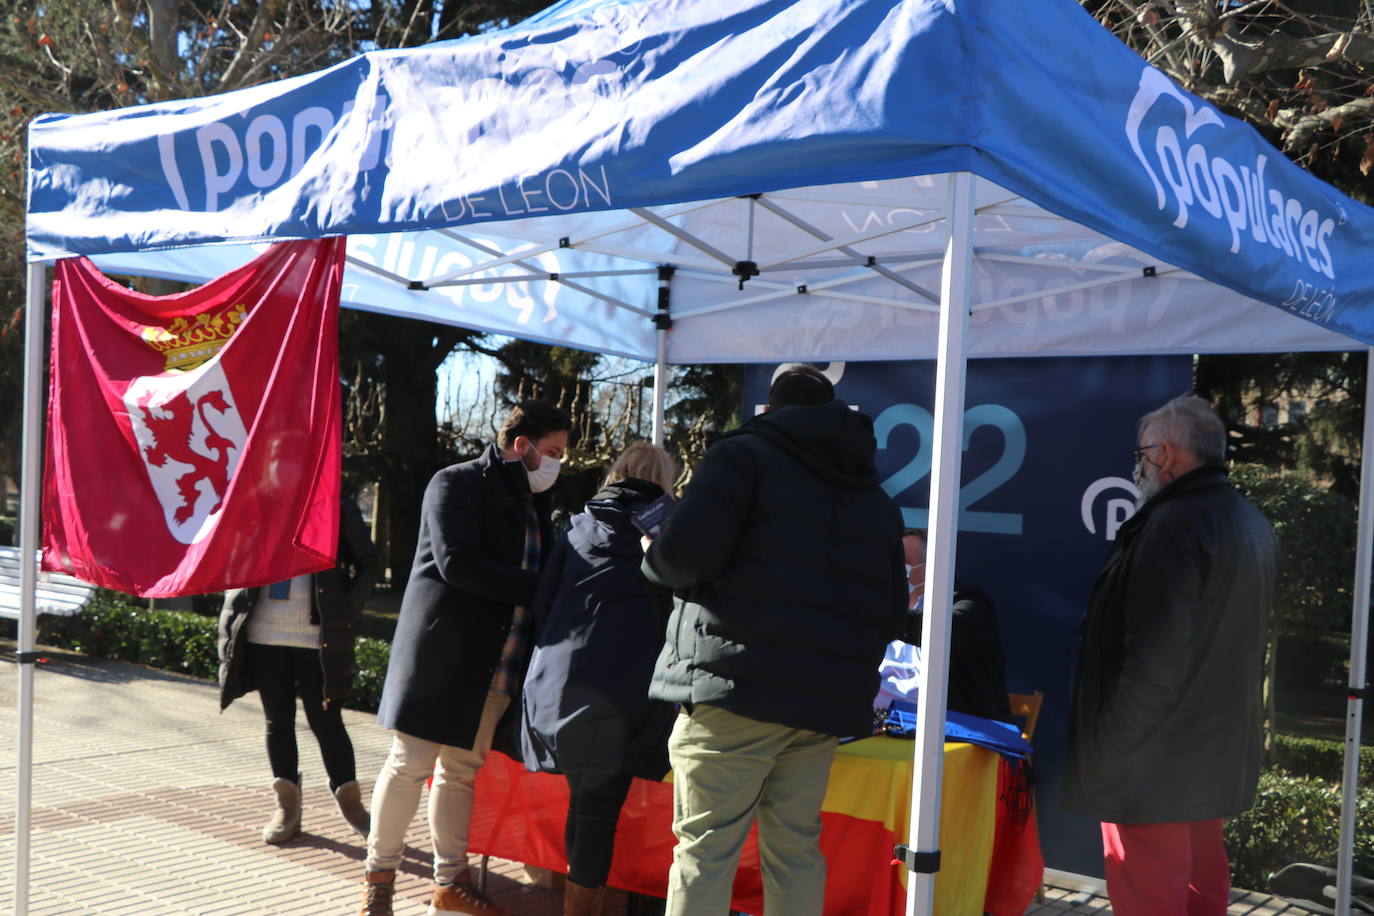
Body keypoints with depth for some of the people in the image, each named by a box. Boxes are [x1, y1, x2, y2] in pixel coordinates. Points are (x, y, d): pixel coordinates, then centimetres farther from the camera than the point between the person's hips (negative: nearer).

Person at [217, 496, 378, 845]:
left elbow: (368, 563, 5)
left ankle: (351, 804, 14)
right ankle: (287, 805, 21)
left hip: (318, 636, -3)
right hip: (264, 635, 3)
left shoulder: (338, 510, 0)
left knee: (326, 721, -1)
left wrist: (347, 610, -6)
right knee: (278, 721, 10)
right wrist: (237, 603, 3)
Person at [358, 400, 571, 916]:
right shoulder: (457, 484, -7)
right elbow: (456, 562, -19)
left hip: (496, 665, 7)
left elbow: (542, 568, 16)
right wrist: (534, 590, -20)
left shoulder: (533, 501, 16)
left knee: (462, 770, 12)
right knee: (410, 764, -1)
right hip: (441, 648, -7)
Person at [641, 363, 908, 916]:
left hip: (736, 685, -5)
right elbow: (891, 617, 19)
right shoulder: (876, 499, 21)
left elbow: (686, 554, -12)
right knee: (796, 851, 12)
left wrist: (654, 558, 9)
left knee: (705, 849, -1)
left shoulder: (745, 455, 2)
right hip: (826, 700, 6)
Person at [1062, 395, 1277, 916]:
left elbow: (1154, 655, -24)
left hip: (1156, 762, -10)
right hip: (1217, 754, 10)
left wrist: (1110, 745, -17)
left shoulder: (1173, 526, -19)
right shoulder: (1250, 523, 11)